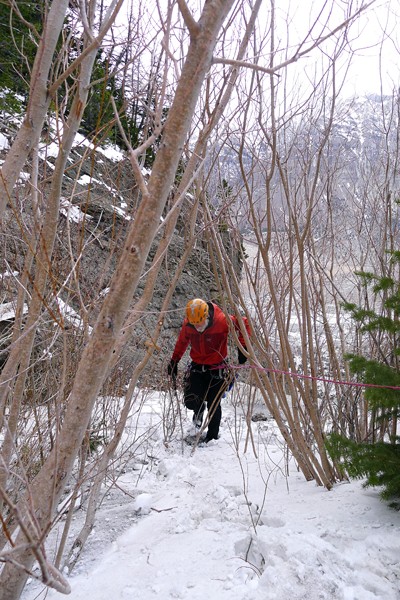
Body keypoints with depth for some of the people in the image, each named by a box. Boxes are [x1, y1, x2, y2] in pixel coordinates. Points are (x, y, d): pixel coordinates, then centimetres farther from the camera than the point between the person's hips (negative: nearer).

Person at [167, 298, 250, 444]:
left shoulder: (222, 320, -24)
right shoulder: (187, 324, -12)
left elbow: (244, 323, -10)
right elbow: (182, 341, 8)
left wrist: (242, 347, -15)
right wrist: (174, 361, 12)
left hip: (217, 369, -3)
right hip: (197, 366, 3)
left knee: (213, 405, 1)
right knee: (191, 402, -9)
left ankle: (212, 436, 23)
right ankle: (199, 409, 29)